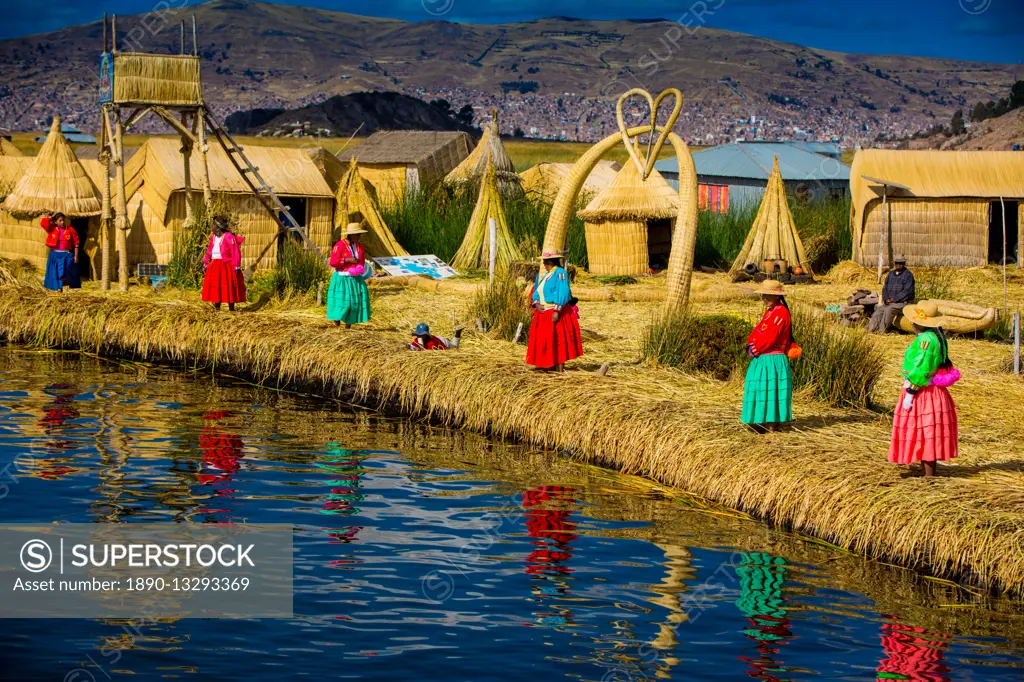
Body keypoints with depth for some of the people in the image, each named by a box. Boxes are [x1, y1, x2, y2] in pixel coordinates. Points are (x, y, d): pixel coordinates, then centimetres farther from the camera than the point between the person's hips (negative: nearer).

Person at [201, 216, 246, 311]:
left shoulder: (228, 237, -14)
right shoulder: (213, 237, 9)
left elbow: (235, 252, -16)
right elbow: (209, 251, 17)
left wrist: (236, 266, -20)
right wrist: (205, 263, 17)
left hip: (226, 266, -7)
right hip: (215, 265, 7)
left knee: (229, 289, -2)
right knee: (215, 287, 9)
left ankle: (231, 308, 6)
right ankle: (216, 308, 19)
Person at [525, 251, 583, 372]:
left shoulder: (560, 273, -9)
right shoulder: (541, 274, 15)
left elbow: (563, 293, -17)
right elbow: (536, 291, 15)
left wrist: (557, 311, -23)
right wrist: (536, 303, -5)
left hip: (556, 313, -8)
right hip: (543, 313, 8)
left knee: (558, 339, -7)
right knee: (543, 339, 9)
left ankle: (560, 367, -6)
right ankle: (549, 365, 16)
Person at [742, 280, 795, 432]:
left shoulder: (781, 313, -14)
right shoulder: (769, 312, 18)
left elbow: (770, 337, -20)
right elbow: (757, 331, 14)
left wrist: (755, 350, -11)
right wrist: (751, 344, -4)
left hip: (773, 360, -10)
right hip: (762, 359, 10)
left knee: (771, 389, -5)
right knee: (760, 389, 12)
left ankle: (773, 424, 1)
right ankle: (761, 422, 18)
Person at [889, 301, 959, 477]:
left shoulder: (925, 339, -21)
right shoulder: (936, 336, 9)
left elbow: (920, 370, -23)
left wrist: (910, 394, -18)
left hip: (922, 394, -10)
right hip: (932, 393, 10)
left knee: (925, 434, -4)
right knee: (925, 436, 15)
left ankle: (929, 476, 0)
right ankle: (927, 473, 22)